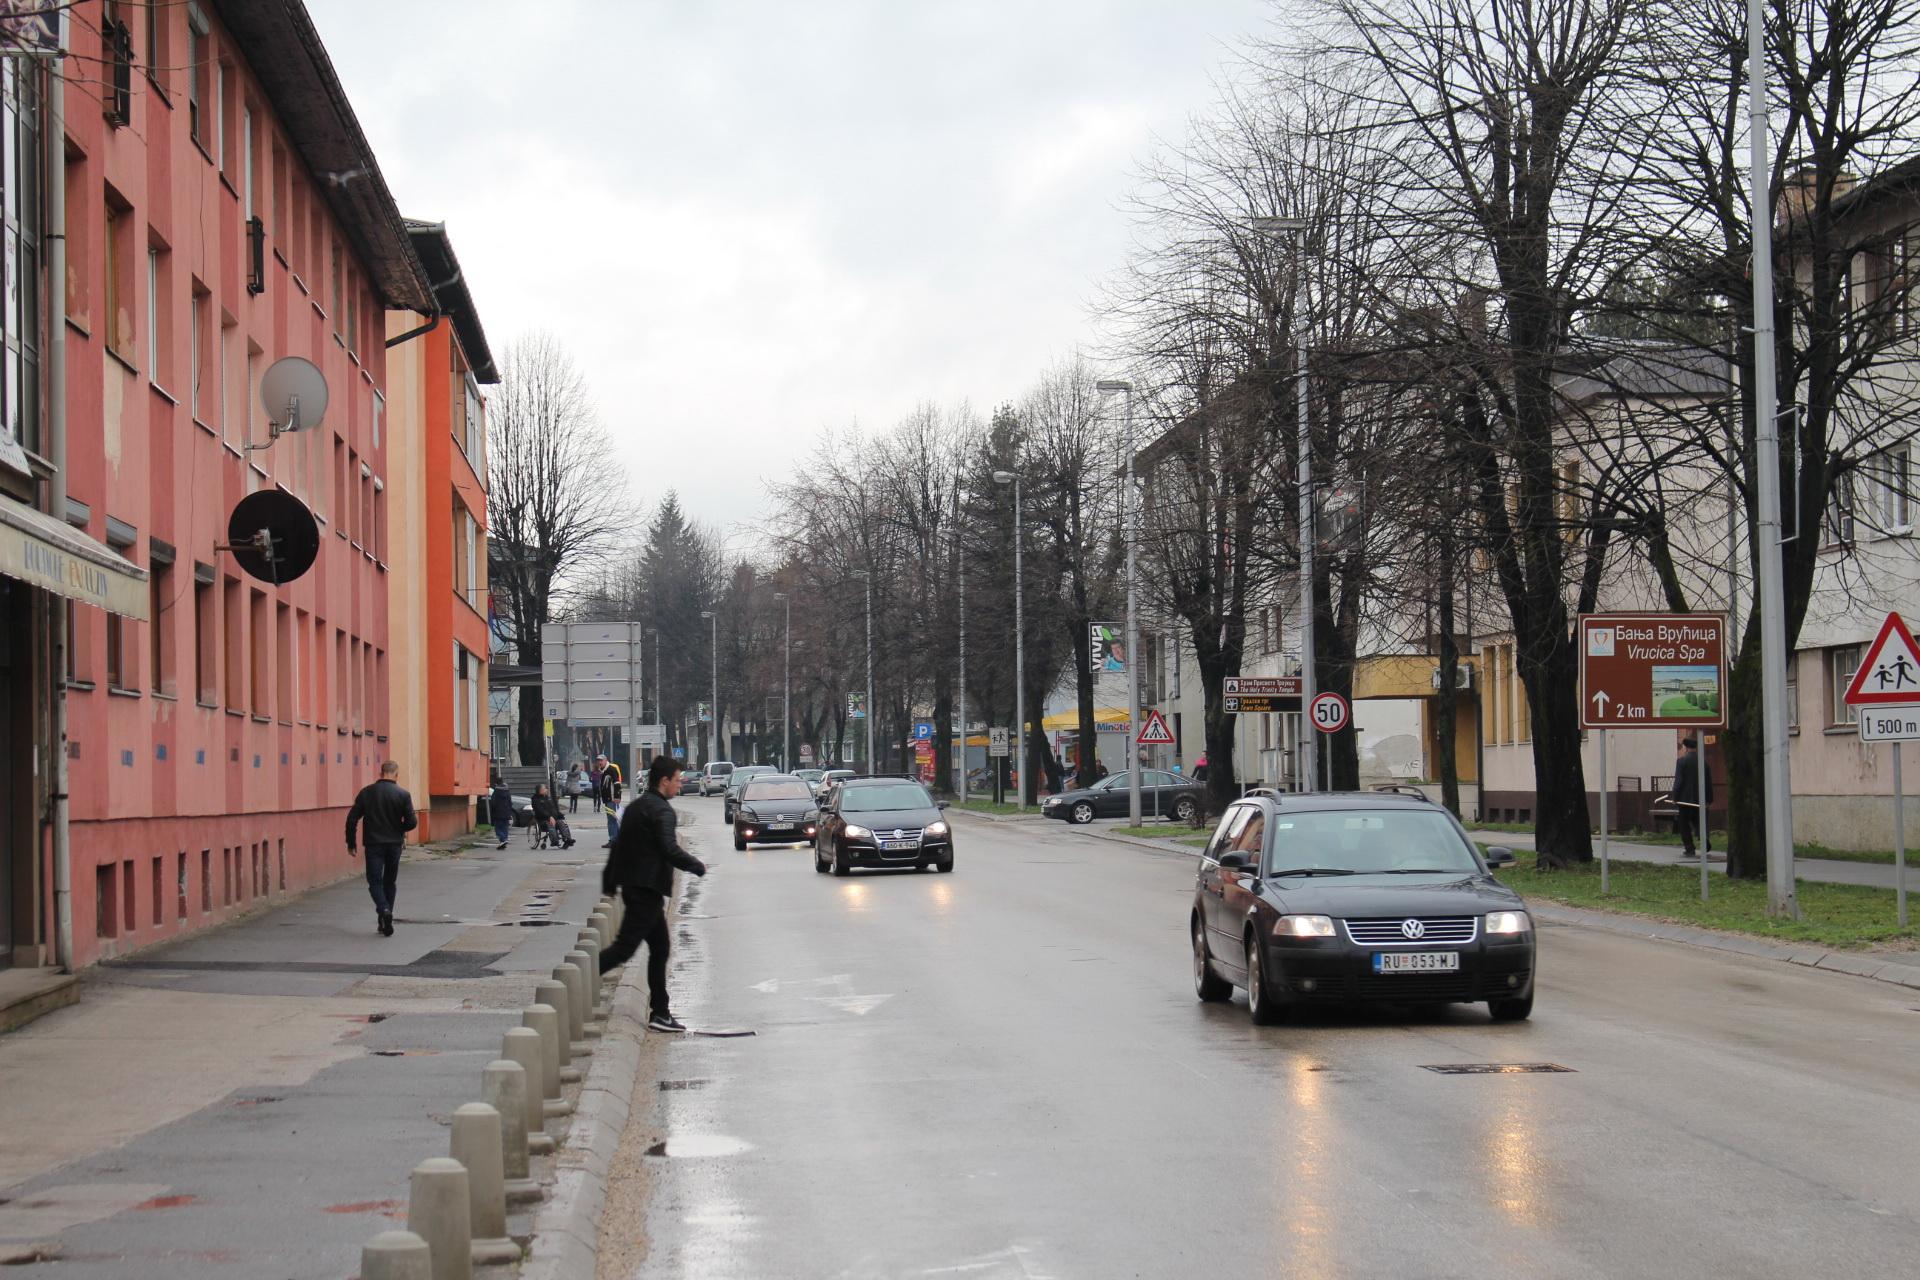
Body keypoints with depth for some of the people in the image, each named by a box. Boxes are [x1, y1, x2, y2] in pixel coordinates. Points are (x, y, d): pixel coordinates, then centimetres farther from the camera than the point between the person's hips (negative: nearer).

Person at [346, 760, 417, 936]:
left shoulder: (366, 792, -1)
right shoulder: (402, 794, -5)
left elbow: (352, 819, -1)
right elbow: (412, 822, -8)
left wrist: (351, 842, 9)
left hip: (373, 844, -1)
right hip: (394, 844, 1)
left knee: (375, 880, 1)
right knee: (389, 882, 14)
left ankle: (384, 909, -26)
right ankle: (385, 923, 16)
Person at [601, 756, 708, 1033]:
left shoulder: (636, 806, 16)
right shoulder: (661, 811, -14)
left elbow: (618, 845, 20)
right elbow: (670, 850, -22)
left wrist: (609, 883, 24)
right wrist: (699, 867, -8)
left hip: (631, 885, 10)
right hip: (647, 888, -10)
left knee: (660, 946, 13)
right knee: (625, 946, -11)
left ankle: (660, 1012, 15)